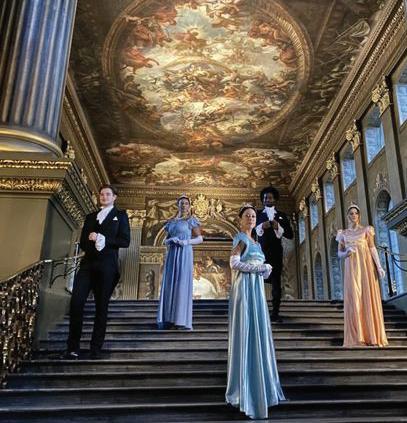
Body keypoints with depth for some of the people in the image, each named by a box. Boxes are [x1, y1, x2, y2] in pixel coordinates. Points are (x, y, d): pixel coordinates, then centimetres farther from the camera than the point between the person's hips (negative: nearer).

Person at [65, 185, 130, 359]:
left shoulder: (120, 215, 10)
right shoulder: (90, 217, 22)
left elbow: (125, 241, -2)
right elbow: (82, 242, 18)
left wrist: (102, 239, -11)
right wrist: (91, 242, -4)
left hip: (107, 266, -3)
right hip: (88, 264, 3)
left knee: (101, 306, 0)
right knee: (76, 302, -9)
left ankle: (95, 349, 7)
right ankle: (73, 347, -3)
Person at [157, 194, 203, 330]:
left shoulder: (191, 220, 3)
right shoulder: (171, 221, 16)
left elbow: (200, 238, 1)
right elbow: (166, 240, 18)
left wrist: (187, 241, -14)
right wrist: (170, 240, -5)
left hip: (185, 254, -5)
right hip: (172, 254, 5)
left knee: (183, 284, -7)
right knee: (169, 283, 2)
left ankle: (182, 320, -4)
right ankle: (168, 319, 6)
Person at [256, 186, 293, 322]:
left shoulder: (282, 215, 13)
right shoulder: (257, 214, 10)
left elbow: (290, 235, 5)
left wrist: (278, 227, -10)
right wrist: (261, 227, -15)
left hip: (276, 253, 2)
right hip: (261, 252, -1)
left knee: (276, 283, 0)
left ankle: (275, 313, 2)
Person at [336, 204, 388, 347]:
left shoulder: (366, 230, 10)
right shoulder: (343, 234, 14)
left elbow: (372, 248, 2)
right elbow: (339, 254, 13)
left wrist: (379, 266, -9)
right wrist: (347, 252, -10)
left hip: (366, 265, -1)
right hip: (352, 268, 1)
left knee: (369, 297, -5)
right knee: (354, 298, -6)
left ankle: (372, 335, 0)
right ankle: (357, 336, -4)